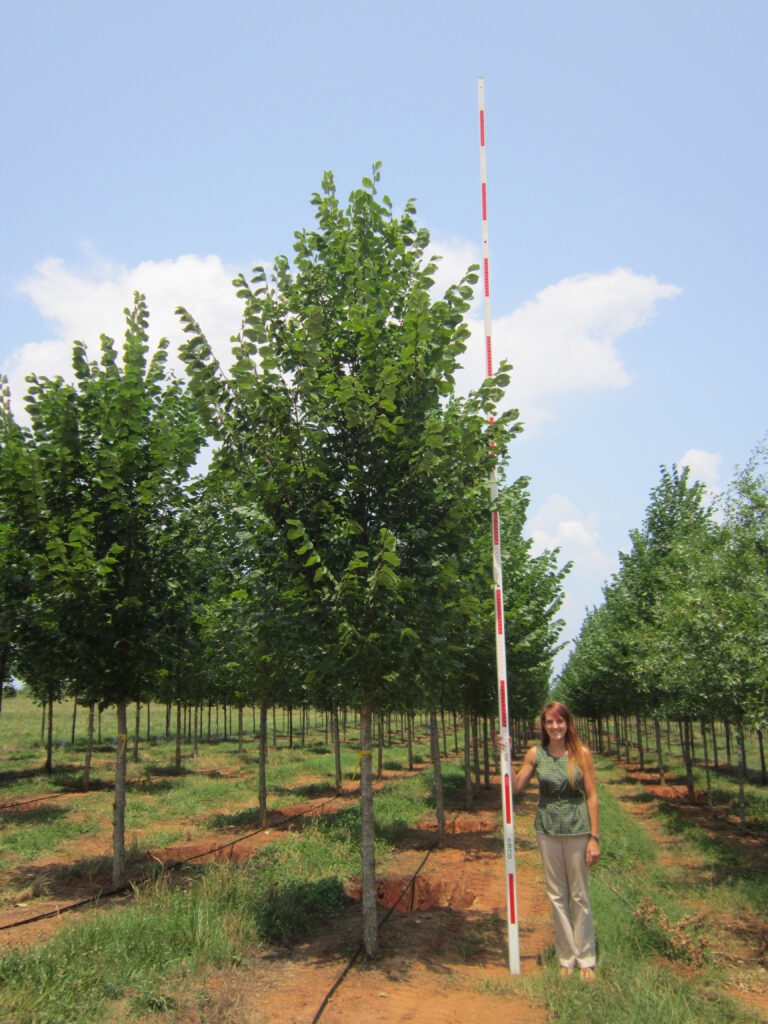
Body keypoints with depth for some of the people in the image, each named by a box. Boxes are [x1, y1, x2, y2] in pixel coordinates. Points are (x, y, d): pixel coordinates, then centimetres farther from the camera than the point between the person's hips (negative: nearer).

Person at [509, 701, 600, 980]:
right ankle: (566, 958, 24)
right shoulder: (535, 754, 0)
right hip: (547, 831, 2)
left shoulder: (581, 753, -6)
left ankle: (585, 959, 22)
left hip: (577, 830, -2)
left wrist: (594, 837, -7)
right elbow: (516, 787, 6)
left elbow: (591, 796, -4)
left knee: (580, 896, 7)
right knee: (557, 896, 11)